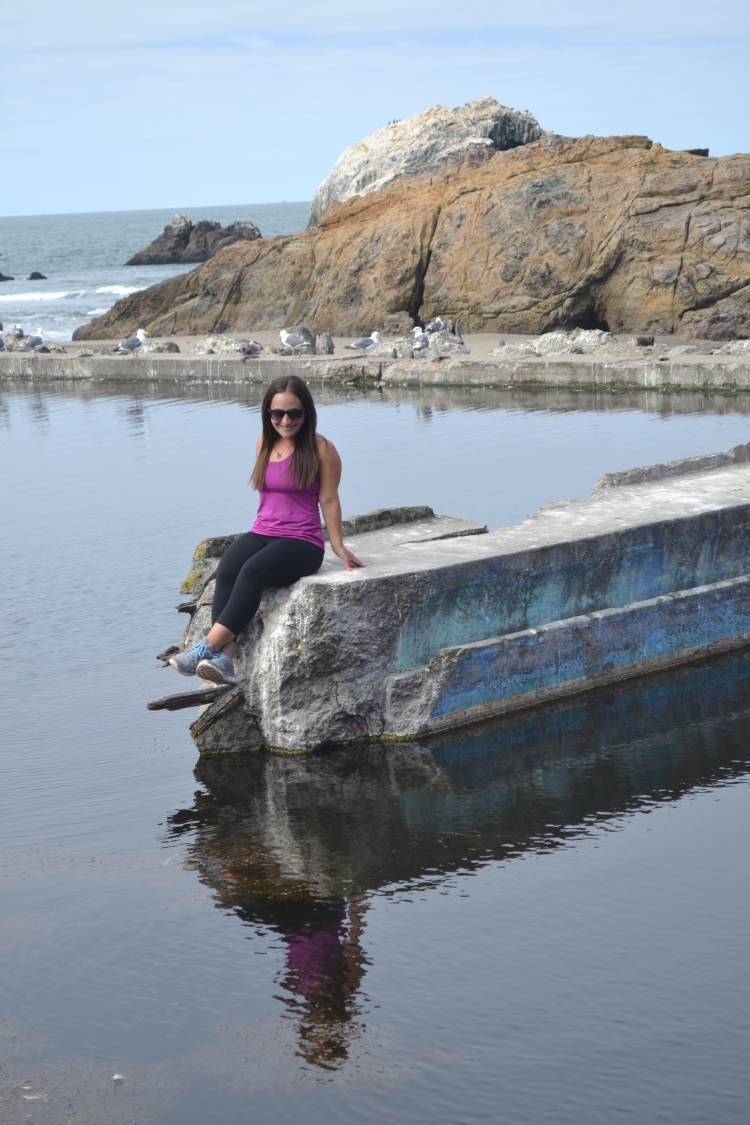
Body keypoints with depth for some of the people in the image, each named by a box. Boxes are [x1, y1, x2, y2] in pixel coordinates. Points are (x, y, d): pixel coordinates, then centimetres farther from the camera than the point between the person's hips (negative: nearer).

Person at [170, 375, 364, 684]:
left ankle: (208, 647, -39)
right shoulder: (265, 443, 13)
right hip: (262, 532, 5)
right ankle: (225, 658, -39)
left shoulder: (321, 450, -3)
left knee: (253, 570, -34)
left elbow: (329, 500, 2)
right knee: (226, 571, -27)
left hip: (302, 541, -5)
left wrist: (338, 547, 6)